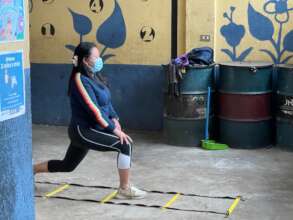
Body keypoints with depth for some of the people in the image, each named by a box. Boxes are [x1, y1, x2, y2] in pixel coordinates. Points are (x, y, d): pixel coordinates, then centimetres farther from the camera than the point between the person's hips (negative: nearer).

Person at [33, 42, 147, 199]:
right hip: (83, 131, -10)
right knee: (125, 145, -18)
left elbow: (106, 101, 15)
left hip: (84, 130, 10)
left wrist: (114, 118, -1)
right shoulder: (81, 80, -20)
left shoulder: (93, 77, 8)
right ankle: (125, 189, -8)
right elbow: (93, 109, -24)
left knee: (67, 165, 23)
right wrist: (114, 129, -22)